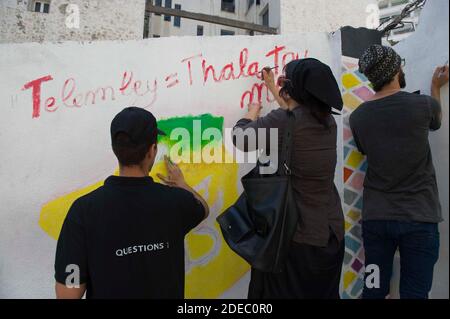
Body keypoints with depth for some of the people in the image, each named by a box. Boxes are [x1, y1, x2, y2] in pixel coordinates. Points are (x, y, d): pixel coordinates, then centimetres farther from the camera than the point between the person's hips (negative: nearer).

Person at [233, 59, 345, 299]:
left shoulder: (281, 122, -21)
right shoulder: (328, 122, 0)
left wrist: (252, 112, 14)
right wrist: (272, 87, 32)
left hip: (293, 237, -6)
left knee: (284, 293, 15)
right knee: (323, 293, 23)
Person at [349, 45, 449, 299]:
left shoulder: (358, 117, -2)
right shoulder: (422, 104, -9)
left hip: (375, 217, 3)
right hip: (419, 218, -3)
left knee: (375, 289, 13)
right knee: (414, 293, 8)